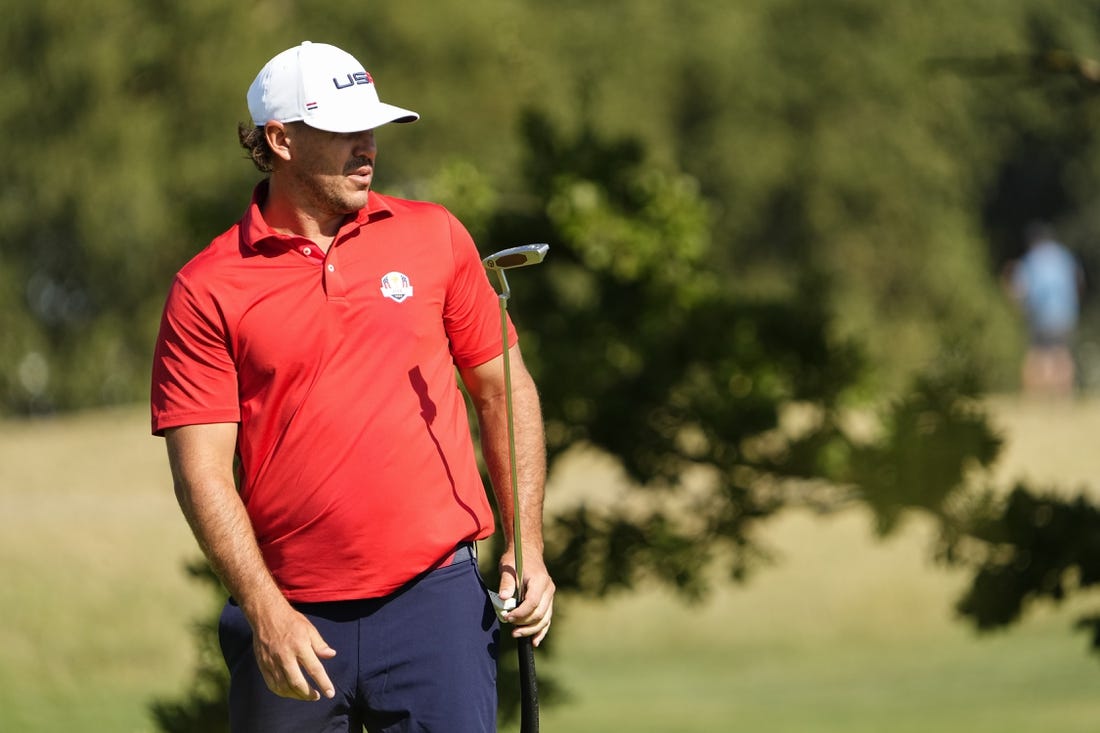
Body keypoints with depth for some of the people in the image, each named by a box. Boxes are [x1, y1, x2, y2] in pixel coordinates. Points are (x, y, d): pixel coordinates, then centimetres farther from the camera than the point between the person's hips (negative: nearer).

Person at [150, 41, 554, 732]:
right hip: (290, 618, -1)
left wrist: (527, 548, 6)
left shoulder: (435, 237, 8)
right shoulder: (207, 288, -1)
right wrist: (265, 611, -14)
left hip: (434, 597, 1)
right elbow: (203, 468, -4)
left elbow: (504, 389, 15)